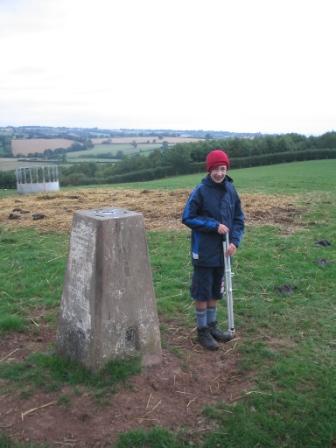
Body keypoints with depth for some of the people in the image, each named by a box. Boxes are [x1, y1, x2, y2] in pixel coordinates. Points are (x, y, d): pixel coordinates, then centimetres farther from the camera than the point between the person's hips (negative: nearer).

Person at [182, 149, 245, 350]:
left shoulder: (231, 190, 2)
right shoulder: (200, 191, -13)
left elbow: (239, 219, 8)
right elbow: (188, 217, -11)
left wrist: (235, 241, -7)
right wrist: (214, 225, -17)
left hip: (222, 251, 5)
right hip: (204, 252, -5)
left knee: (216, 291, 17)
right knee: (202, 292, 5)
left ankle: (213, 326, 32)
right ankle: (203, 331, 20)